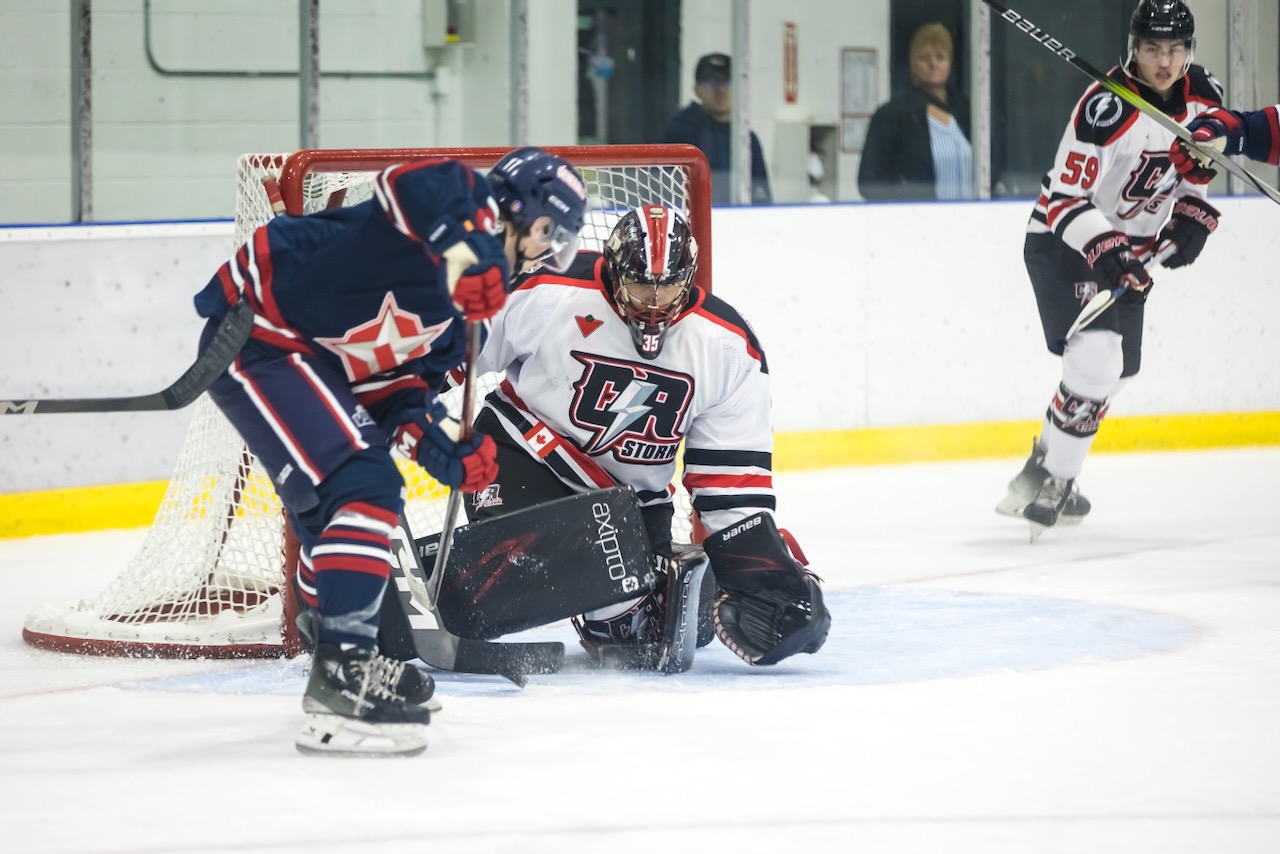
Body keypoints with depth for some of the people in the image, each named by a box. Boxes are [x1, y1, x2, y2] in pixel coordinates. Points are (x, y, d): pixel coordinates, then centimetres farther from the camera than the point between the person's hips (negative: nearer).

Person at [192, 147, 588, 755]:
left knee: (333, 508, 21)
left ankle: (340, 668, 35)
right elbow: (412, 180, -34)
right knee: (363, 487, -18)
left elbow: (394, 376, 14)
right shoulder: (467, 205, -11)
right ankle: (344, 673, -21)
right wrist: (463, 249, -43)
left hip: (311, 356, 11)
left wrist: (434, 439, 0)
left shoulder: (462, 300, 17)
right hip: (257, 335, -11)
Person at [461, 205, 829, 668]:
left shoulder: (729, 347, -11)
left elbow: (733, 469, -6)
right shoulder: (548, 295, -20)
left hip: (632, 491, 3)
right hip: (524, 448, -3)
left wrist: (759, 559, -10)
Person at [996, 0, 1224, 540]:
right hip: (1062, 242, -8)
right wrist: (1103, 249, -39)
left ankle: (1047, 466, 34)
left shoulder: (1205, 97, -5)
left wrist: (1191, 217, 2)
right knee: (1096, 360, -24)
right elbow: (1066, 199, -27)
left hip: (1129, 247, 8)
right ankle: (1052, 483, -14)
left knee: (1117, 373, 15)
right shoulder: (1108, 107, -28)